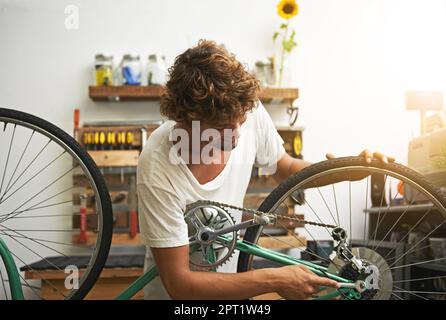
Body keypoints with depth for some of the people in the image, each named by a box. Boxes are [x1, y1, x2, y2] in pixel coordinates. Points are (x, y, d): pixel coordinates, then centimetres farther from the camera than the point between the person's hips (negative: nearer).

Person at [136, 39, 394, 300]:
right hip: (178, 292, -4)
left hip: (230, 276, 4)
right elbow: (178, 283, -28)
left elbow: (285, 169, 0)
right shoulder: (159, 170, -32)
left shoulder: (251, 114, -20)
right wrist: (274, 280, -31)